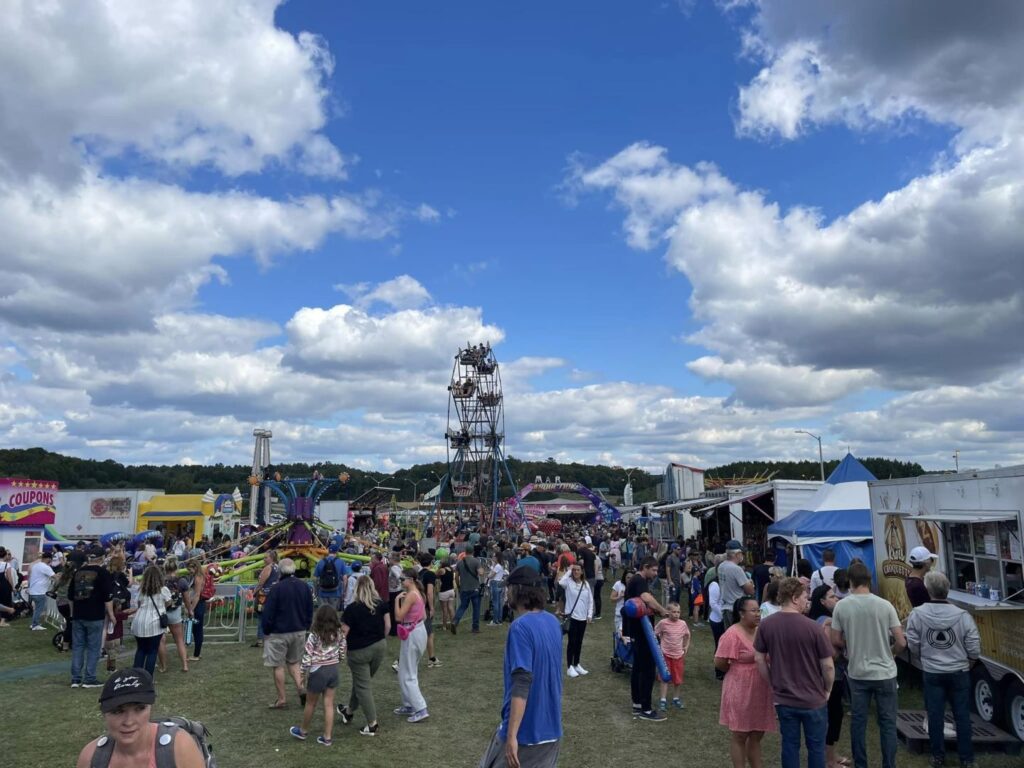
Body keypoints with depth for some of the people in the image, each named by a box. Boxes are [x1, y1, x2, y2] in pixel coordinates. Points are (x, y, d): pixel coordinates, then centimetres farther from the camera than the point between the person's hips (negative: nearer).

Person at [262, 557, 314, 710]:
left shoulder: (277, 588, -17)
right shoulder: (304, 586, 0)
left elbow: (268, 613, -13)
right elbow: (310, 611, 7)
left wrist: (266, 631, 1)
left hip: (279, 633, -5)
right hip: (299, 632, 5)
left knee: (278, 665, 7)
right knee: (293, 662, 20)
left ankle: (281, 699, 12)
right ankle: (300, 687, 2)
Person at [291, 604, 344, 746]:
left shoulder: (314, 635, -16)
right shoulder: (338, 633, -3)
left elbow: (307, 657, -14)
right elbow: (342, 652, 3)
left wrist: (303, 674, -2)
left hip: (318, 671, -4)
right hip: (333, 670, 4)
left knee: (310, 703, 16)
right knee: (329, 704, 10)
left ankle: (303, 731, 36)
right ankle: (327, 737, 14)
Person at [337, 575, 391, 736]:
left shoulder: (352, 608, -17)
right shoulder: (382, 604, -5)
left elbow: (344, 633, -13)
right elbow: (388, 625, 0)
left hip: (359, 651, -5)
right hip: (380, 647, 5)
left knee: (363, 686, 7)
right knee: (361, 681, 22)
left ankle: (373, 725, 8)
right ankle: (349, 712, 41)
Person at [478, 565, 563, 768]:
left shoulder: (521, 626, -20)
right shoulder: (553, 622, 4)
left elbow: (522, 683, -26)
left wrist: (512, 735, -26)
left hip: (526, 730, -7)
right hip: (551, 728, 7)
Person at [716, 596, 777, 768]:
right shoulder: (732, 634, -19)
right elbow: (719, 663, -16)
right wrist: (738, 672, -1)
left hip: (760, 691, 7)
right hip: (741, 691, -7)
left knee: (757, 735, 18)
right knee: (740, 736, 8)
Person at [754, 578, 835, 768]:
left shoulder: (766, 625, -7)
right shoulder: (812, 627, -19)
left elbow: (759, 659, 1)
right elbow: (828, 666, -13)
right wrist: (827, 690, 5)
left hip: (783, 698, 3)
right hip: (813, 699, -3)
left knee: (789, 745, 15)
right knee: (816, 746, 14)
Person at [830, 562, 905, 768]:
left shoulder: (841, 606, -8)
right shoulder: (884, 605, -11)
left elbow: (836, 640, -2)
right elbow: (901, 642, -9)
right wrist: (890, 653, 12)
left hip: (857, 673, 1)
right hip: (884, 673, -1)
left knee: (858, 721, 11)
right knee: (887, 723, 10)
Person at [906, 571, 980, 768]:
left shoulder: (917, 614, -13)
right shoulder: (962, 615, -13)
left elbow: (913, 646, -6)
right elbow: (974, 648, -7)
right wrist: (967, 665, 14)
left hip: (932, 673, 0)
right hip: (959, 672, 0)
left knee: (935, 715, 10)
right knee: (962, 715, 12)